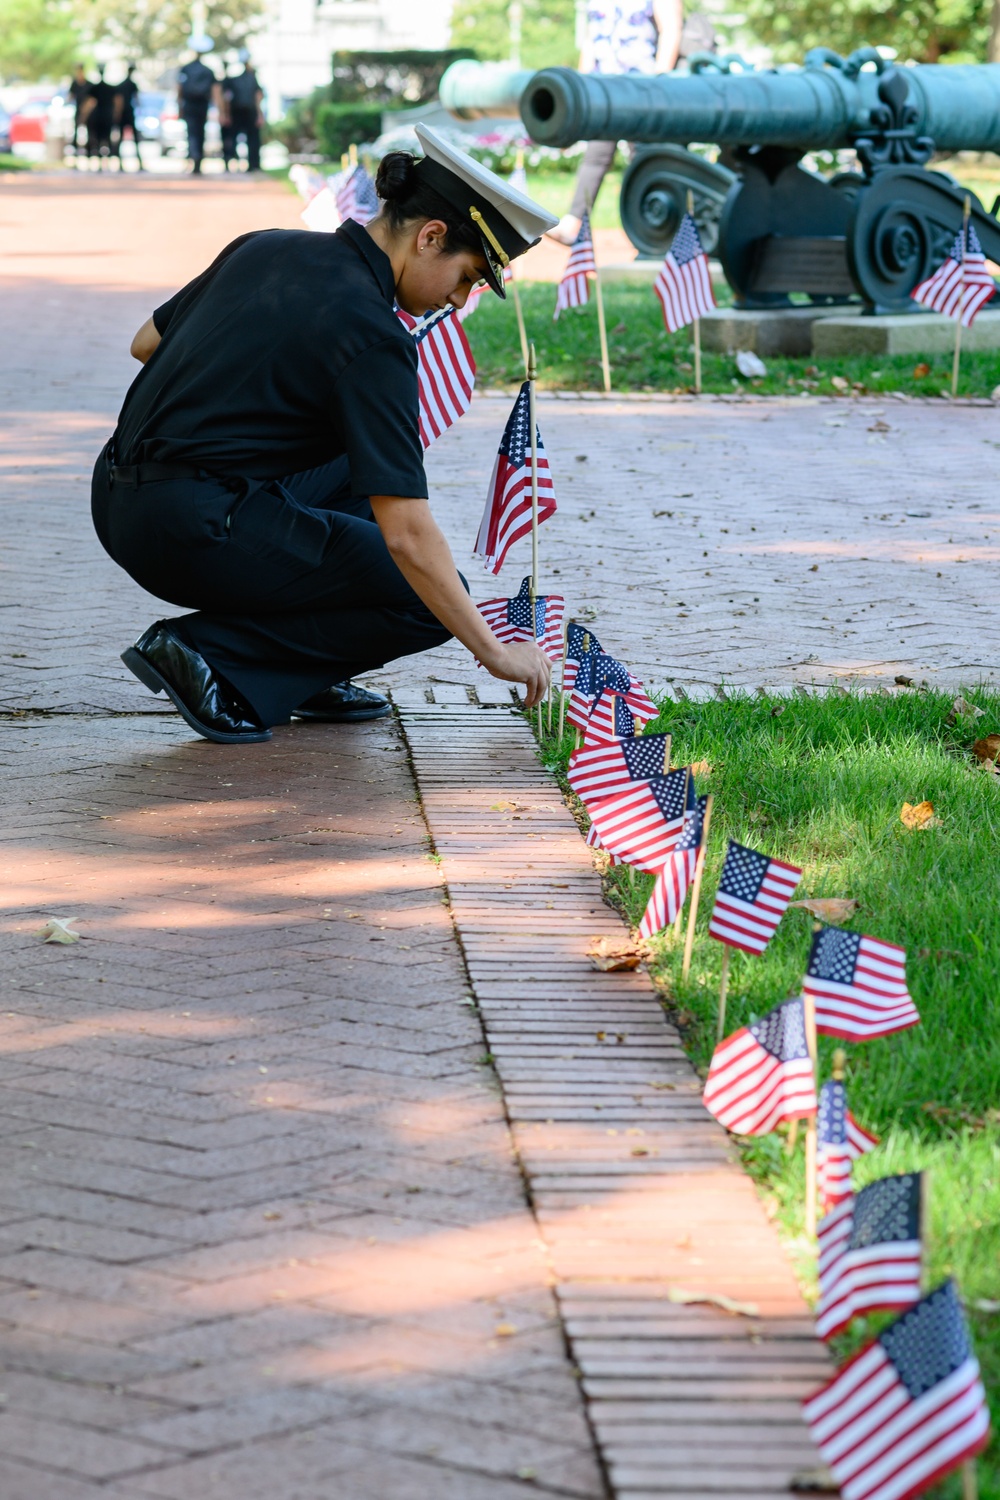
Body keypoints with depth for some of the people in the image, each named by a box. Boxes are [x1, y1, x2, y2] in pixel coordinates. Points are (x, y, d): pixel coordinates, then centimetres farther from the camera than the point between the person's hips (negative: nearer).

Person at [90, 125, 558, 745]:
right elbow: (407, 535, -18)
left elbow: (147, 343, 22)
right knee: (429, 598, 0)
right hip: (194, 531, -9)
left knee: (362, 464, 25)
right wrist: (495, 652, -10)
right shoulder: (372, 336, -15)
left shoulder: (267, 247, 9)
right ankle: (209, 653, -4)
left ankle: (306, 674, 19)